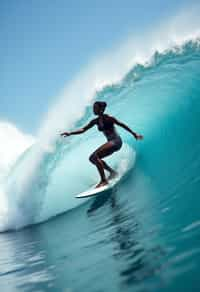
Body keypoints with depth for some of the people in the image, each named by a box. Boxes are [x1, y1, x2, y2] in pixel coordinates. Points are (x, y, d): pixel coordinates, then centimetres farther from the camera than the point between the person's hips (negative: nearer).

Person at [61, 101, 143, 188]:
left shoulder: (108, 118, -11)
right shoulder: (95, 121, 8)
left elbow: (122, 125, -2)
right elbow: (83, 129, 8)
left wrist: (134, 134, 5)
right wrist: (70, 133, -6)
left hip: (116, 141, -9)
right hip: (110, 142, 9)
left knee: (95, 156, -22)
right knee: (92, 158, 6)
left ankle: (104, 180, -19)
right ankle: (112, 172, 17)